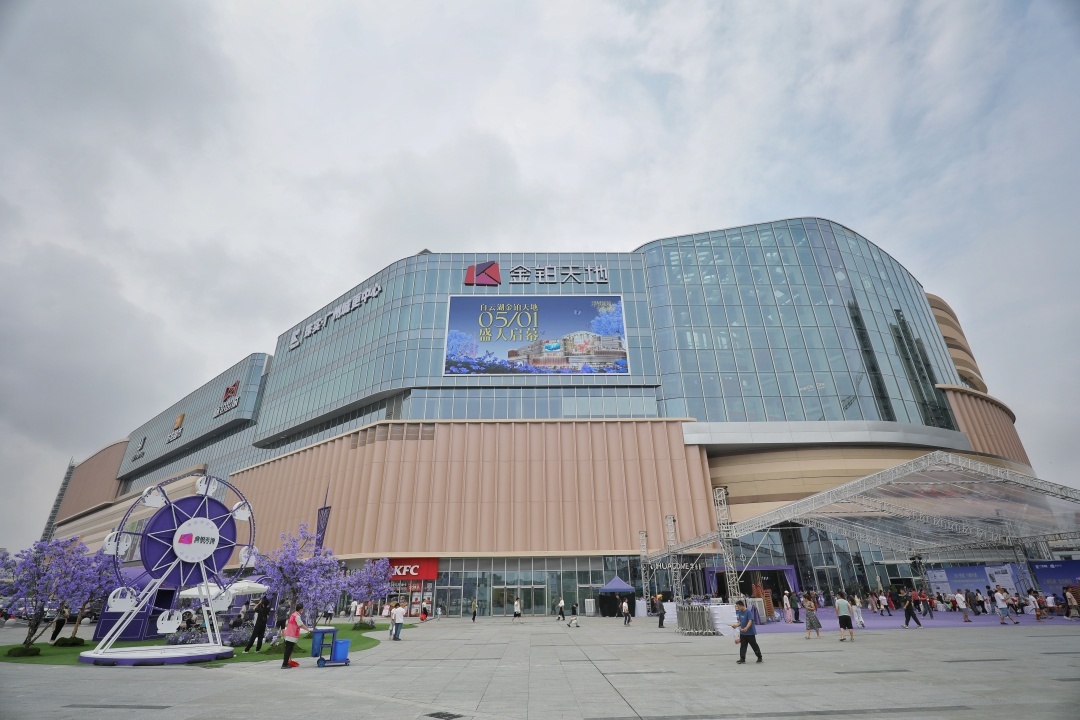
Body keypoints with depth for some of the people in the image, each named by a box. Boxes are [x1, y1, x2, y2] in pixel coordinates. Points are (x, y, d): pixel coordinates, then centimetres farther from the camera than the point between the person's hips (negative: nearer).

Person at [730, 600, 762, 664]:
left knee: (754, 645, 8)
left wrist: (746, 628, -39)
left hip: (750, 633, -7)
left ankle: (759, 658, 26)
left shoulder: (748, 612, -17)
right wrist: (736, 625, -5)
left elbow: (750, 621, -26)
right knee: (742, 646, 4)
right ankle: (742, 659, 7)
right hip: (742, 633, 7)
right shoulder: (739, 612, 6)